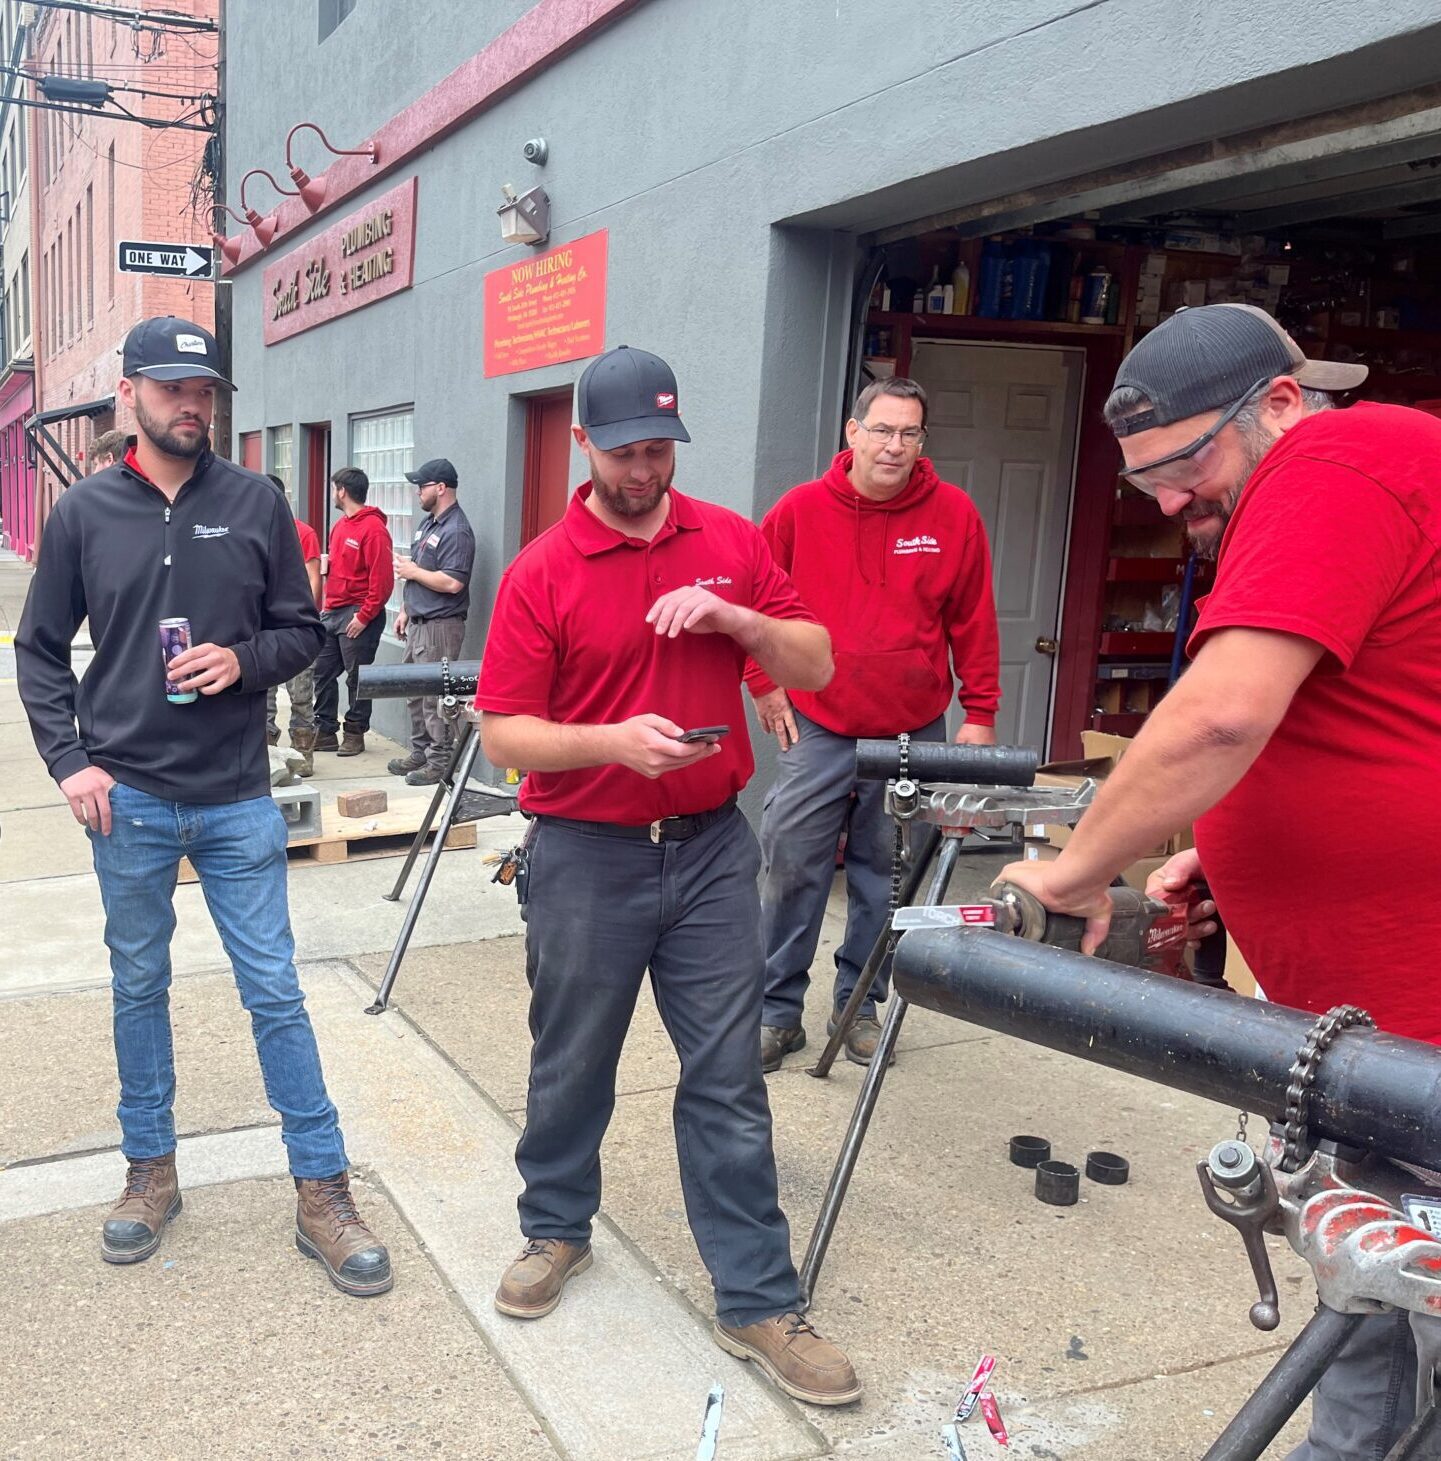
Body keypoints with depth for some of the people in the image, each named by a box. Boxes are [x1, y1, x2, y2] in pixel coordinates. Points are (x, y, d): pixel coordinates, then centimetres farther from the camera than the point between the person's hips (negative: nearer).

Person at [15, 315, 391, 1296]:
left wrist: (245, 661, -14)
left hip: (238, 800, -1)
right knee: (139, 988, 14)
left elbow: (303, 629, 6)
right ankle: (151, 1172, 31)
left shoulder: (254, 502, 1)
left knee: (275, 993, 2)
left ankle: (322, 1190, 12)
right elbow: (40, 652, 8)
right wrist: (70, 761, -3)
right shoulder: (85, 512, 2)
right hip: (128, 800, 1)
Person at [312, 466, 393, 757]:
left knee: (356, 678, 1)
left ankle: (355, 733, 12)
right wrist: (328, 604, 7)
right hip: (333, 611, 9)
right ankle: (325, 731, 19)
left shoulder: (373, 528, -13)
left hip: (357, 616, -9)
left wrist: (364, 616, -17)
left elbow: (382, 579, -17)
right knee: (323, 672, 10)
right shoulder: (341, 525, 15)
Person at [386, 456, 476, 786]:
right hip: (418, 622, 10)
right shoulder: (427, 522, 15)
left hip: (440, 626, -10)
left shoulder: (456, 531, -17)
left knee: (434, 696, -5)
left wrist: (413, 571, -14)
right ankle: (420, 753, 27)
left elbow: (452, 582, -26)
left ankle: (440, 762, 3)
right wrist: (405, 610, 20)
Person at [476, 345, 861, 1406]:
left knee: (729, 1079, 6)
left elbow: (815, 664, 4)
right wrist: (615, 740, -25)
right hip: (587, 855, -1)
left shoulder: (732, 541, 4)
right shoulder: (542, 573, -6)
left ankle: (757, 1300, 17)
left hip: (712, 848, 2)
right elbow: (505, 732, -8)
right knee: (573, 1065, 15)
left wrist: (730, 615, -13)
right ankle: (557, 1229, 40)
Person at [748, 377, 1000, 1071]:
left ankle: (860, 1004, 25)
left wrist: (980, 713, 1)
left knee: (884, 875, 10)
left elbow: (973, 622, 3)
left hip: (915, 734, 1)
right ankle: (778, 1010, 13)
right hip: (816, 728, 0)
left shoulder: (954, 515, -2)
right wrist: (764, 684, 4)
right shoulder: (801, 509, -3)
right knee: (791, 866, 0)